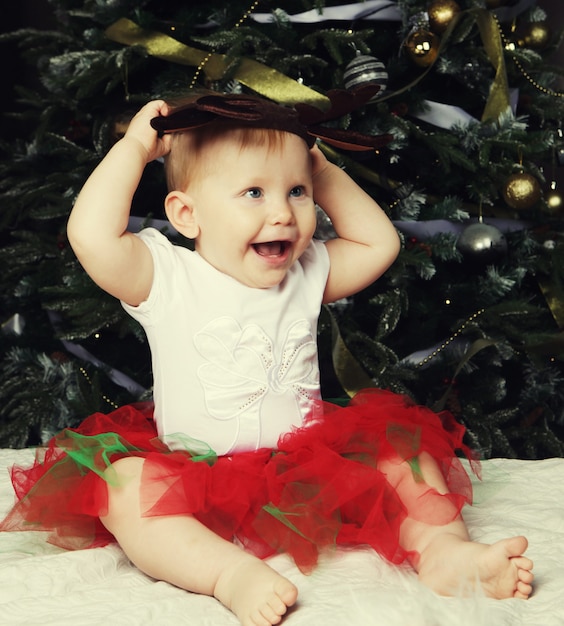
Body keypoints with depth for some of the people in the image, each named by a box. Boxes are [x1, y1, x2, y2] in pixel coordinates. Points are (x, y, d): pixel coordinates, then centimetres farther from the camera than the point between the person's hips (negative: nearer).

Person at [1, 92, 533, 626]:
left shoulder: (306, 275, 9)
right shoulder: (166, 278, -7)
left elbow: (380, 243, 15)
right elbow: (92, 235, -22)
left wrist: (324, 174, 12)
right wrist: (135, 147, -13)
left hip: (310, 475, 5)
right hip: (195, 488, -4)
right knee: (119, 483, -31)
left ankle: (444, 549, -16)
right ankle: (231, 572, -42)